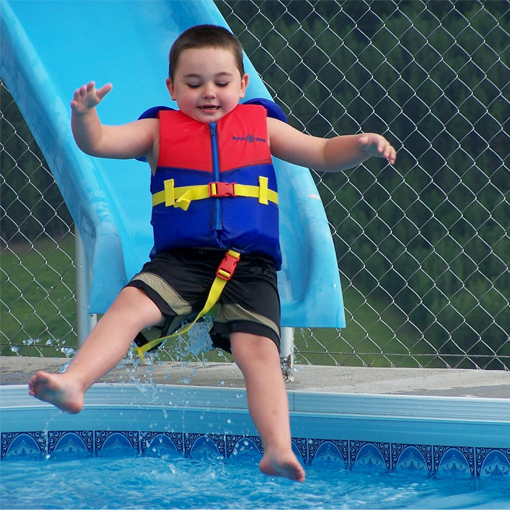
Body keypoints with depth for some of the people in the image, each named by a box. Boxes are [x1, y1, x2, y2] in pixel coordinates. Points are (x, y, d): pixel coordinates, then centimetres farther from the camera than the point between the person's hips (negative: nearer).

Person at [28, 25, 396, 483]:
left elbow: (324, 155, 22)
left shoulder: (262, 127, 20)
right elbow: (98, 143, 4)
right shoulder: (160, 131, 16)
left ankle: (279, 450, -35)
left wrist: (361, 145, 0)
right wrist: (84, 115, -19)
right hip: (180, 260, 0)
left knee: (257, 346, -23)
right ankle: (73, 383, -39)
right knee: (130, 303, -28)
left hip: (250, 265, 0)